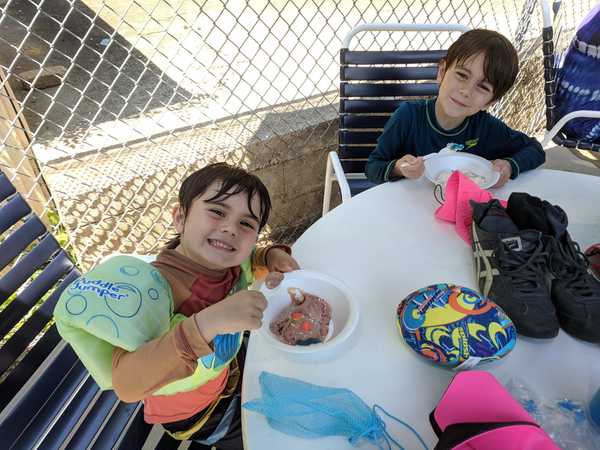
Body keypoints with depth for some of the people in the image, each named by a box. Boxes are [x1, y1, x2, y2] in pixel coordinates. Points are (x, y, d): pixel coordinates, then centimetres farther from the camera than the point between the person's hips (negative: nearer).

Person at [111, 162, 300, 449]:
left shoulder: (220, 259, -18)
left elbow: (250, 257, 6)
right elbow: (126, 384, -48)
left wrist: (272, 254, -18)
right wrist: (208, 322, -59)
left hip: (226, 368, 6)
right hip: (194, 413, -6)